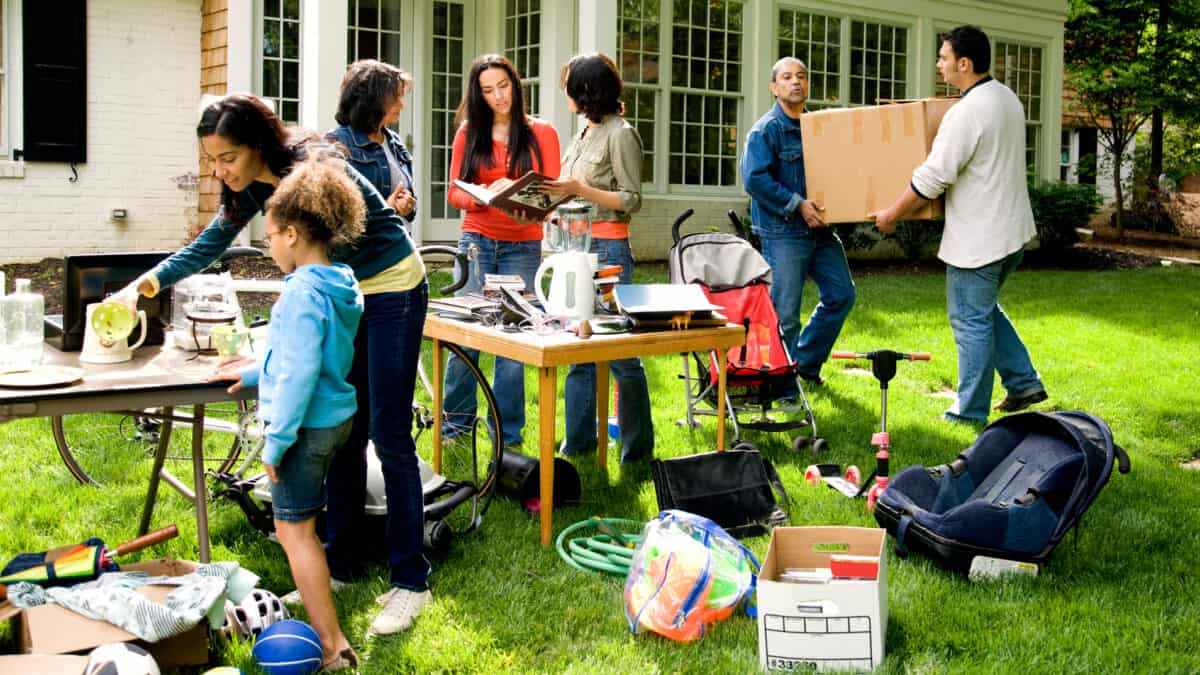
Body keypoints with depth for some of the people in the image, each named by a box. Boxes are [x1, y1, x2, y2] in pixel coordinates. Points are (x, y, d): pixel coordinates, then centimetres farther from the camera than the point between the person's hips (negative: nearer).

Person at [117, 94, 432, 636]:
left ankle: (410, 583, -3)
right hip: (345, 292, 8)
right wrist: (146, 282, -1)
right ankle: (343, 567, 19)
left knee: (389, 436, -9)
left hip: (392, 288, -8)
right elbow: (212, 241, 10)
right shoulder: (256, 184, -3)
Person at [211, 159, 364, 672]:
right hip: (336, 415, 9)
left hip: (307, 424, -9)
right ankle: (316, 608, 34)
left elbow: (299, 373, -25)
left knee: (294, 530, -2)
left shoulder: (301, 291, -21)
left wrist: (276, 441, -19)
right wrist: (256, 371, 30)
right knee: (300, 526, 22)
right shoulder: (342, 284, 8)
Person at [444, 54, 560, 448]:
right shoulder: (470, 133, 9)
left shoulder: (541, 134, 6)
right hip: (476, 241, 1)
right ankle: (456, 420, 16)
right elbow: (454, 192, 5)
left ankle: (508, 436, 9)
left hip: (523, 247, -1)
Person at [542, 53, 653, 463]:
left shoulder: (621, 134, -8)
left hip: (608, 250, -9)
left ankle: (638, 449, 7)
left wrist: (579, 189, -19)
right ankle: (579, 441, 19)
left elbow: (631, 200, -12)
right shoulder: (584, 134, 17)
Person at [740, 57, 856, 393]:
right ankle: (784, 387, 9)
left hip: (821, 228, 7)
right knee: (784, 314, -3)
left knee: (841, 294, 13)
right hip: (783, 232, -7)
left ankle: (806, 362, 29)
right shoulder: (765, 129, -9)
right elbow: (755, 178, -18)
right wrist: (797, 204, -19)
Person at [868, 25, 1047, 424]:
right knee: (985, 311, 23)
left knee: (971, 323, 1)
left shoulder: (966, 112, -21)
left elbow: (932, 178, -21)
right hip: (1011, 229, 10)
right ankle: (1023, 381, 24)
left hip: (978, 239, -10)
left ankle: (970, 413, 9)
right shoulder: (1007, 98, 9)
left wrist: (891, 214, -9)